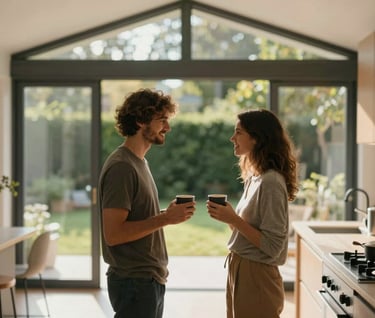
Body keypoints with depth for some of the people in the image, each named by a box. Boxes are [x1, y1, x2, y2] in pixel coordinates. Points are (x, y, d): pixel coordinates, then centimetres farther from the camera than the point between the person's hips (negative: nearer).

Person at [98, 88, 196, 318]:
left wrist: (168, 215, 1)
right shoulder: (121, 167, -17)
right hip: (134, 282, -9)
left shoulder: (140, 163, 12)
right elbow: (113, 234, -22)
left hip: (150, 279, 9)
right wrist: (165, 219, -21)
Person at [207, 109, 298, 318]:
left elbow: (272, 246, -21)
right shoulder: (254, 178, 8)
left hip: (257, 277, -8)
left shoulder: (271, 182, -18)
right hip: (240, 269, 9)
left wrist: (233, 219, -21)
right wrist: (227, 216, -3)